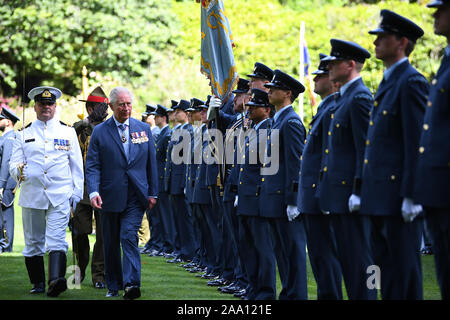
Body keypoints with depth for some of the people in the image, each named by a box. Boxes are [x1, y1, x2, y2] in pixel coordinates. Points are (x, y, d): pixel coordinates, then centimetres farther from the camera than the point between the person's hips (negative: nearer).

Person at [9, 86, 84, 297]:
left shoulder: (68, 132, 10)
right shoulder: (24, 134, 11)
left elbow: (76, 165, 11)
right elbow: (13, 163, 6)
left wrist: (77, 193, 5)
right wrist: (19, 170, -18)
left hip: (60, 195, -2)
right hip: (31, 196, 2)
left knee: (56, 240, -16)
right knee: (33, 243, 7)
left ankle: (56, 280, -30)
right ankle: (38, 284, 18)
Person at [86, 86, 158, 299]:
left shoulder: (144, 129, 7)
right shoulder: (100, 132, 2)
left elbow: (151, 163, 11)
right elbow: (92, 166, -2)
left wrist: (152, 193, 7)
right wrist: (93, 192, -16)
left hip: (135, 196, 0)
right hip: (110, 197, 1)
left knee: (129, 236, -14)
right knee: (111, 244, 9)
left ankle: (131, 284, -20)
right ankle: (113, 286, 21)